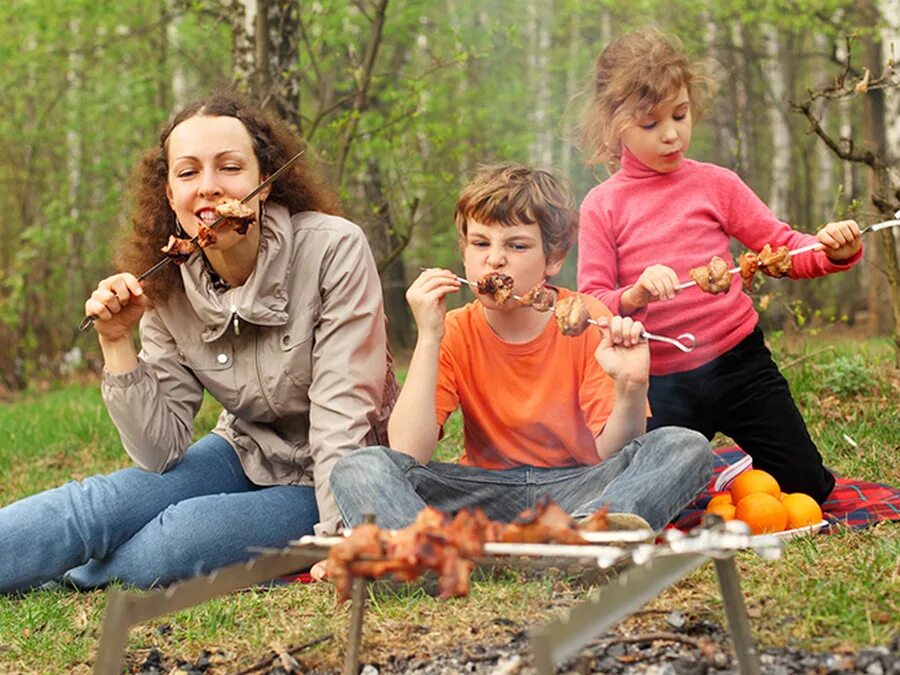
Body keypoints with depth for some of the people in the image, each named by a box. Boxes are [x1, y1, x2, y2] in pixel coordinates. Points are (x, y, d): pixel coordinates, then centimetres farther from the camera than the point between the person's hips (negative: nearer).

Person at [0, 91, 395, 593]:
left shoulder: (333, 250, -23)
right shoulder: (167, 288, -8)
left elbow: (343, 411, -24)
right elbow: (160, 453, -8)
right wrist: (118, 343, -19)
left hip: (329, 482, -5)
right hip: (246, 457, 5)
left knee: (184, 534, -26)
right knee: (97, 505, -17)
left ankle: (62, 580, -3)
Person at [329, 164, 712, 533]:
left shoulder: (587, 322, -5)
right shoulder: (453, 335, -3)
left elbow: (609, 454, -11)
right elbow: (408, 453, -17)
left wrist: (631, 389, -31)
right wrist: (428, 338, -20)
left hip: (576, 490, 0)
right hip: (486, 493, 1)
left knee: (685, 447, -25)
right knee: (358, 468, -23)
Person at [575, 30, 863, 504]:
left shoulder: (715, 184, 2)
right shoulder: (601, 207, -2)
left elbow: (781, 247, 3)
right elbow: (591, 303, -5)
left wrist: (831, 250, -17)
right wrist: (634, 296, -26)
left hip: (738, 361, 1)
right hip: (663, 386, -1)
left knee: (808, 487, 6)